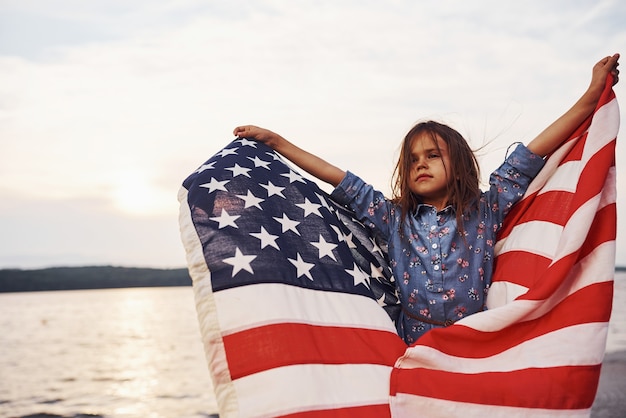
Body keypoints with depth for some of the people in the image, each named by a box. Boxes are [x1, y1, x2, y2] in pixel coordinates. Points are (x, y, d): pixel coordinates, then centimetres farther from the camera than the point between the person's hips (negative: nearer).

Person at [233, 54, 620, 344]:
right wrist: (274, 140, 5)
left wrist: (592, 96, -6)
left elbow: (530, 156, -4)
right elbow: (339, 180, 4)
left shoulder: (484, 213, 1)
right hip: (412, 356, 1)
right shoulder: (395, 219, 5)